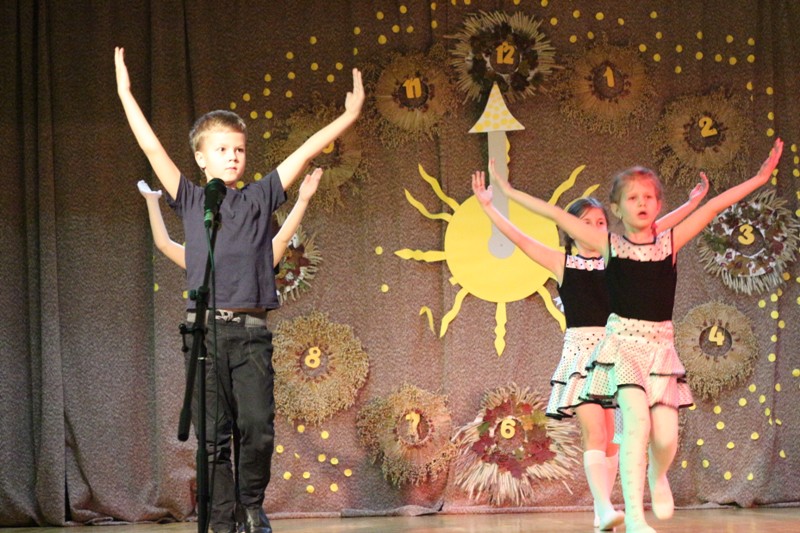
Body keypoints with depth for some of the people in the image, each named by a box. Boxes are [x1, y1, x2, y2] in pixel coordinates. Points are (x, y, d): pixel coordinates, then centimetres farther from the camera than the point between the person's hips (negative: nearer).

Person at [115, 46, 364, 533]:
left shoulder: (260, 199, 12)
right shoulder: (191, 200, 10)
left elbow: (306, 152, 11)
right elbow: (153, 148, 7)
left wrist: (349, 116, 11)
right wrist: (126, 94, 4)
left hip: (252, 331, 1)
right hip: (206, 328, 0)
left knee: (258, 427, -7)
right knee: (213, 435, -1)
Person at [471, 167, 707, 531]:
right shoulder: (562, 263, 4)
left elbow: (652, 231, 11)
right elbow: (519, 239, -1)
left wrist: (691, 203, 12)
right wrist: (488, 207, -7)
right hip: (579, 348, -3)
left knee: (609, 436, 6)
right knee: (594, 432, -15)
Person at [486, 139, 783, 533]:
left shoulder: (670, 242, 6)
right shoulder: (609, 245, 3)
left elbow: (713, 207, 7)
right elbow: (558, 215, 5)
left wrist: (759, 178, 8)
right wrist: (511, 194, 7)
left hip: (661, 347, 2)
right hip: (622, 343, -2)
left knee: (666, 435, -7)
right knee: (636, 418, -22)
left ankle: (657, 476, 31)